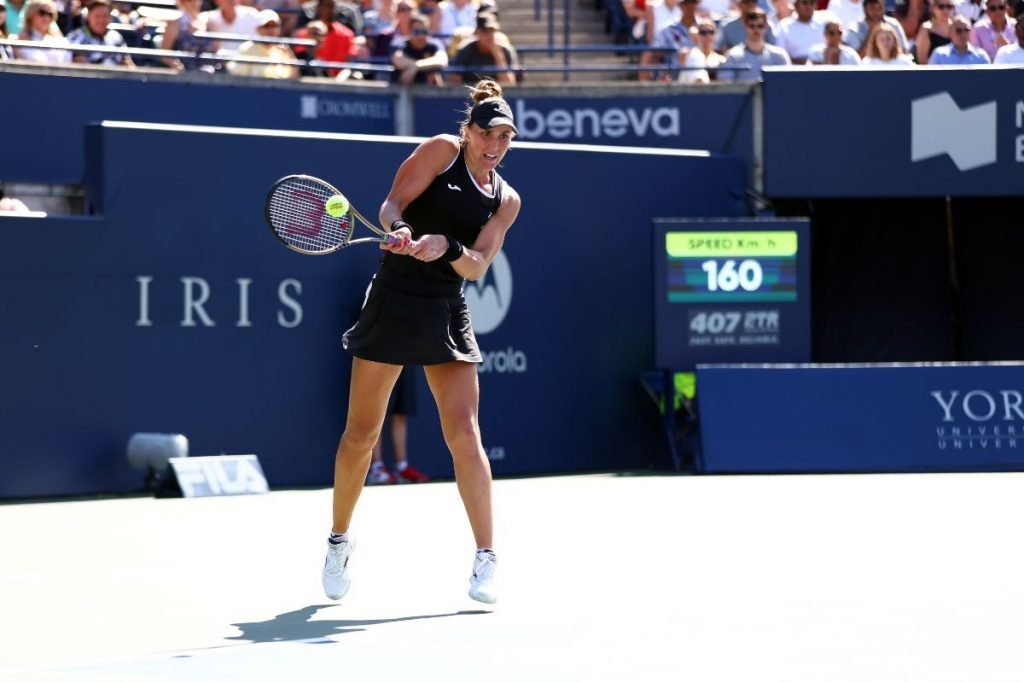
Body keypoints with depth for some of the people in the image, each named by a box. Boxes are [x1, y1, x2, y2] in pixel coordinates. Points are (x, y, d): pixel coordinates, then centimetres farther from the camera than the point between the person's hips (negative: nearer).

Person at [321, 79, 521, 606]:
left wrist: (446, 246, -20)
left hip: (445, 313, 2)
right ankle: (339, 541, 23)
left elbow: (477, 266, -1)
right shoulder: (442, 151, 0)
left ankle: (485, 562, -6)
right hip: (393, 300, -2)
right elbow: (393, 203, -6)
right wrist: (400, 228, -27)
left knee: (464, 434, -9)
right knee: (360, 434, 3)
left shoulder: (506, 200, 9)